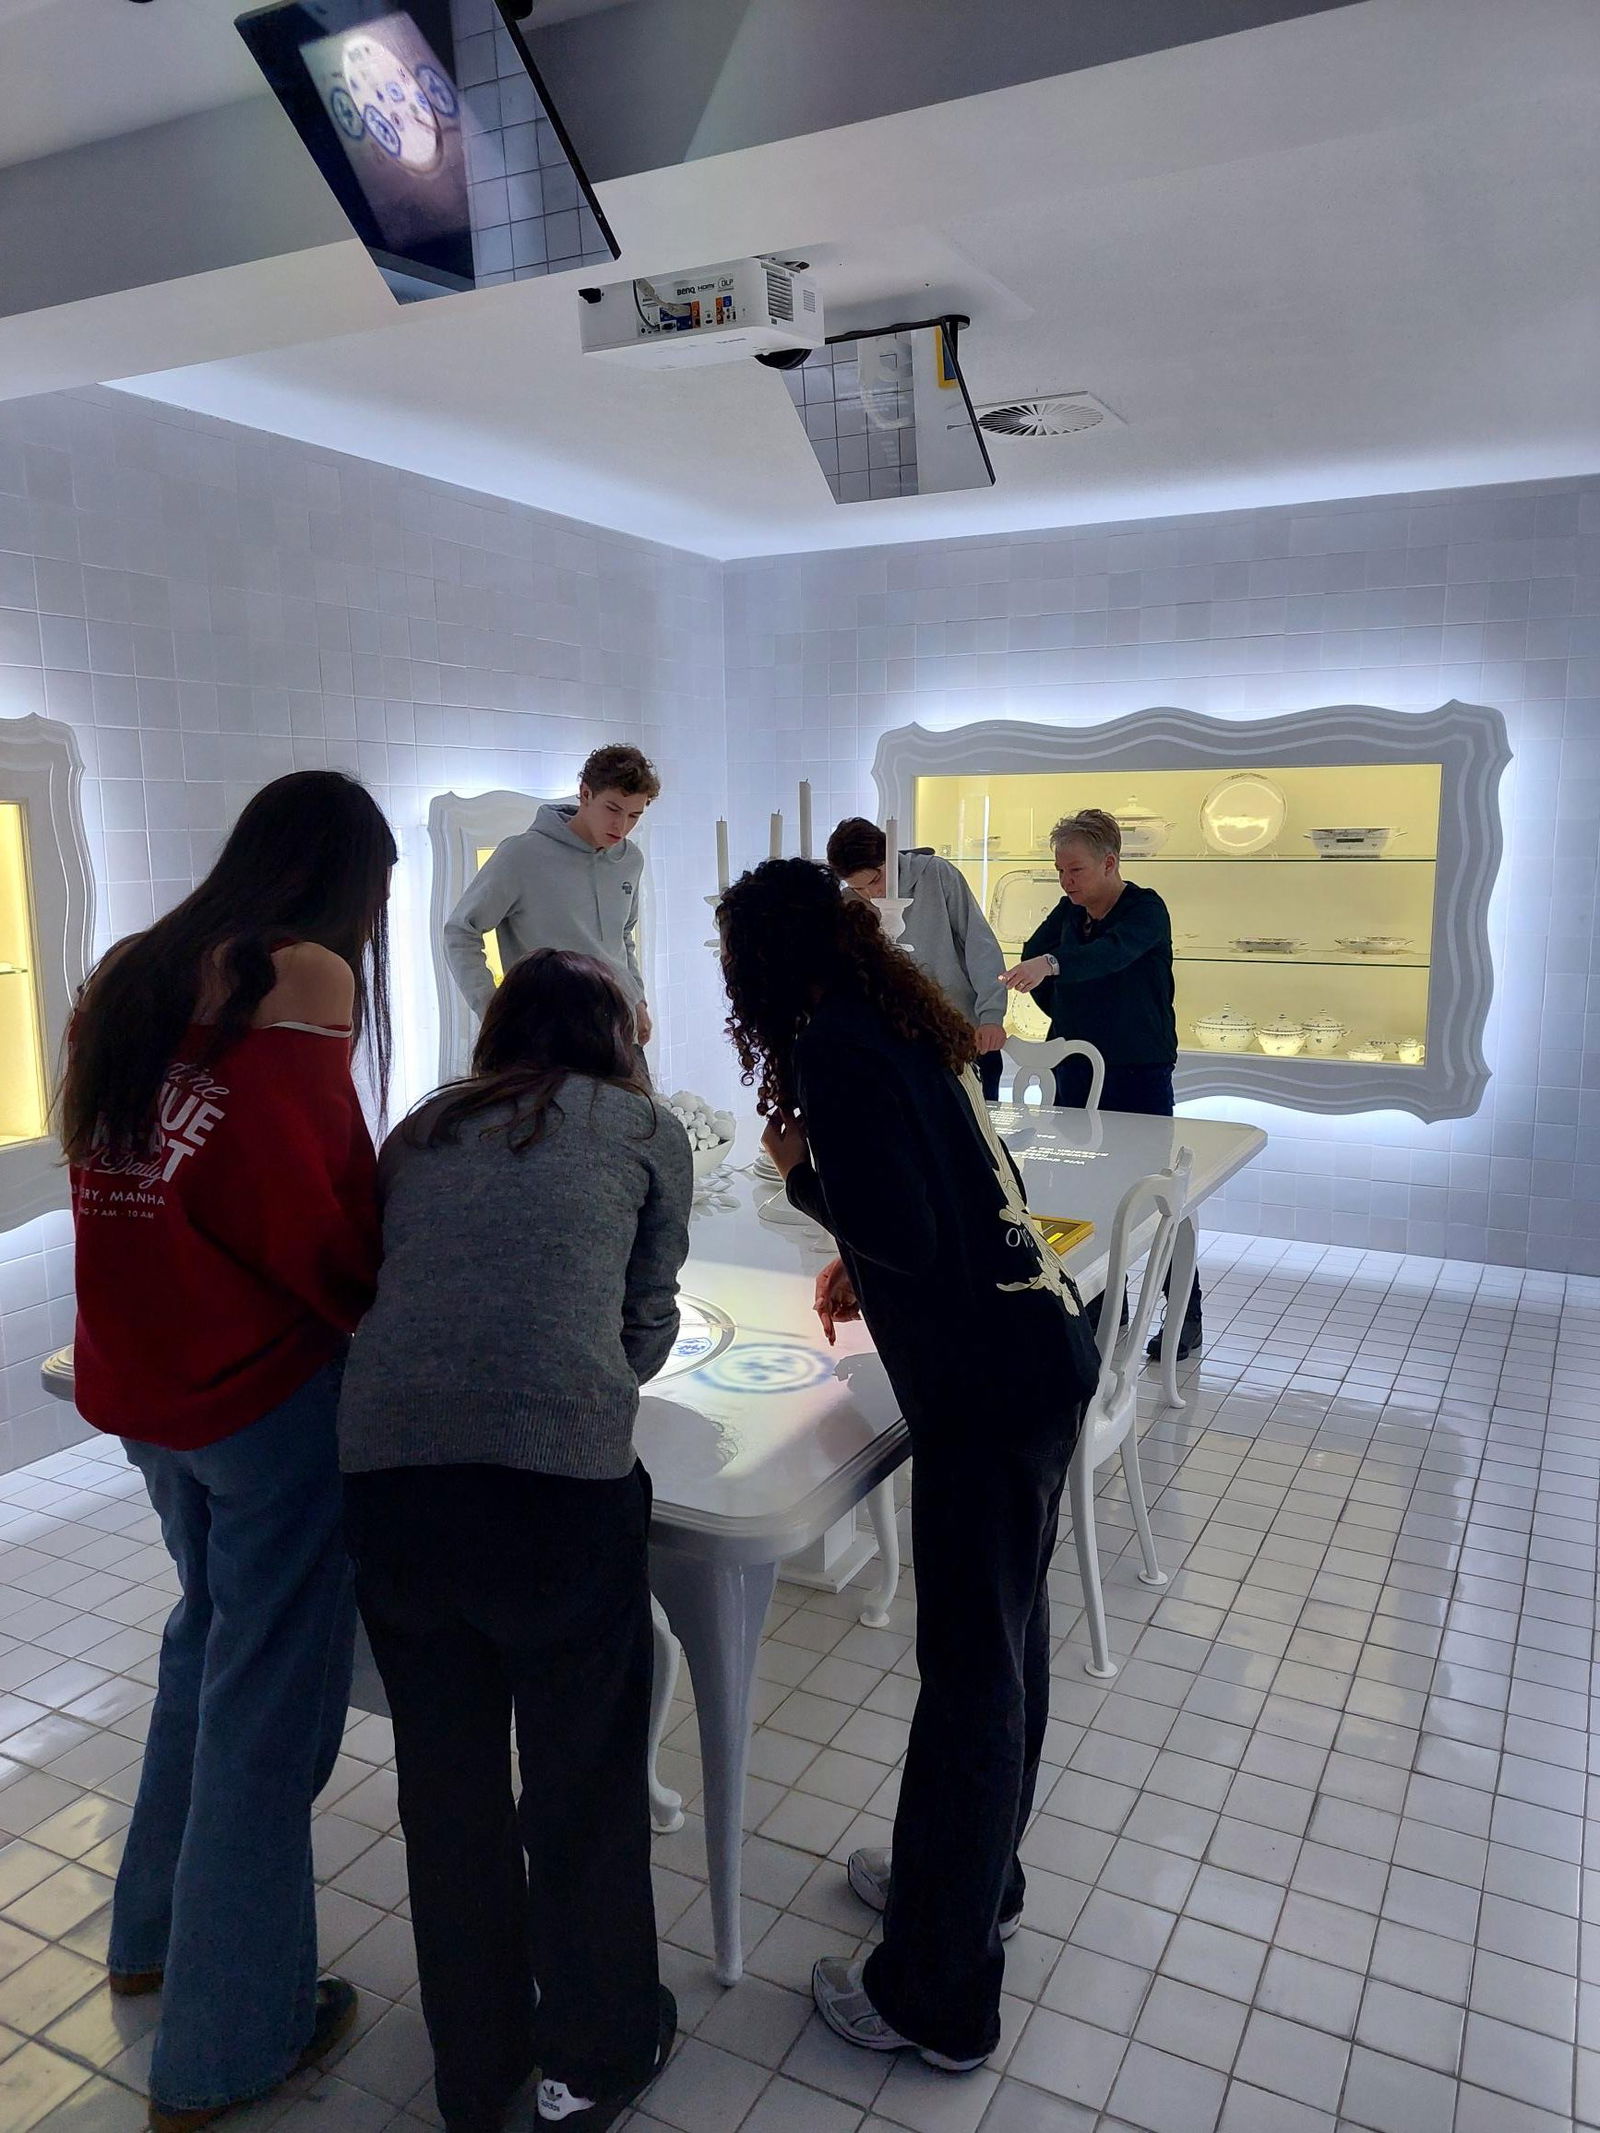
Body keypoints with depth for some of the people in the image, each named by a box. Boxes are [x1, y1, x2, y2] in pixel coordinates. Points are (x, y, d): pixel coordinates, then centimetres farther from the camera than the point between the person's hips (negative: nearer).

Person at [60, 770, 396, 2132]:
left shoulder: (131, 974, 9)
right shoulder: (305, 976, -13)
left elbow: (105, 1161, 10)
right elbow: (328, 1216, -17)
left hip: (138, 1378, 8)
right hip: (271, 1389, -8)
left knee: (210, 1632, 28)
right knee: (272, 1693, 8)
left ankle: (155, 1931, 45)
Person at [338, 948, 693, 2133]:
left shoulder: (418, 1133, 21)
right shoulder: (646, 1129, 13)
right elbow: (648, 1322, 15)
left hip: (388, 1468, 4)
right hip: (560, 1473, -3)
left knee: (446, 1779, 23)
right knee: (586, 1777, 19)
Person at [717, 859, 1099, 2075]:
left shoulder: (832, 1042, -14)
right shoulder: (900, 1017, 13)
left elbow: (900, 1232, -21)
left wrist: (802, 1172, -5)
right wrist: (864, 1261, 23)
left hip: (989, 1381, -9)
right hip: (1045, 1348, 9)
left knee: (973, 1669, 4)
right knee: (1007, 1640, 22)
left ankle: (938, 2000, 22)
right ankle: (979, 1879, 44)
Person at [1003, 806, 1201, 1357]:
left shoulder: (1146, 909, -13)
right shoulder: (1068, 912, 6)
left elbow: (1113, 952, -34)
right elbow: (1033, 952, 23)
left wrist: (1050, 963, -52)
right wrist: (1064, 1011, 11)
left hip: (1140, 1075, -6)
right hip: (1076, 1069, 6)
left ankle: (1187, 1316, 7)